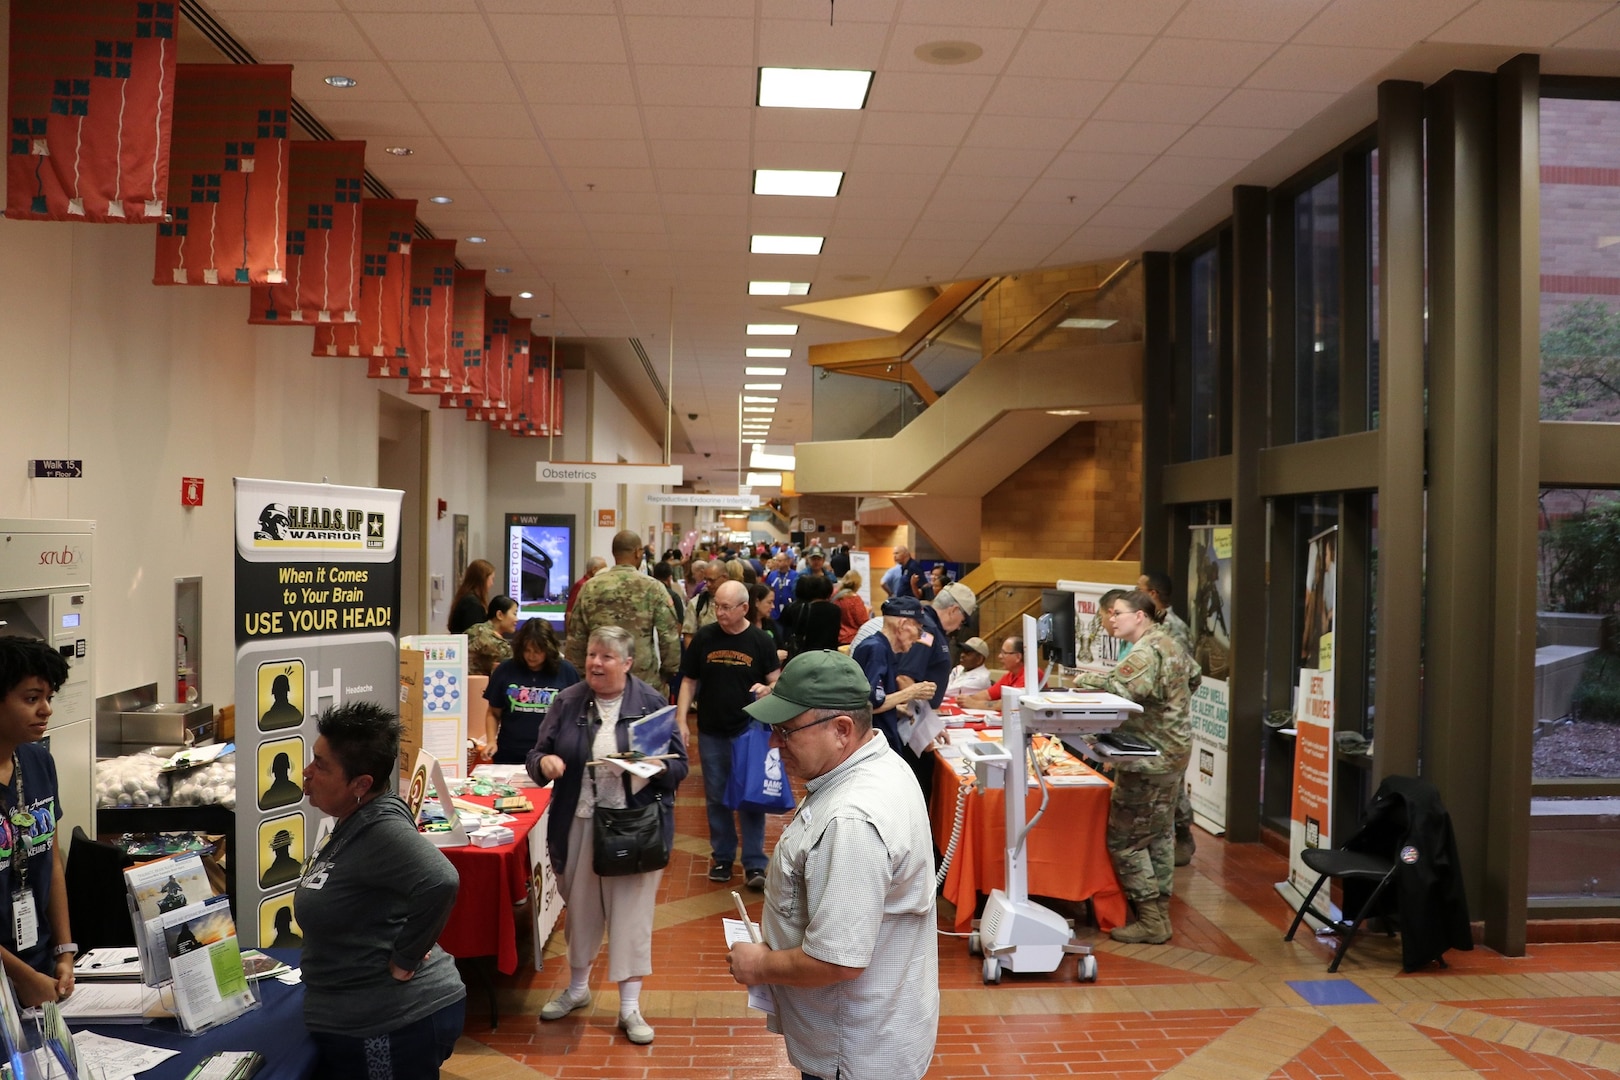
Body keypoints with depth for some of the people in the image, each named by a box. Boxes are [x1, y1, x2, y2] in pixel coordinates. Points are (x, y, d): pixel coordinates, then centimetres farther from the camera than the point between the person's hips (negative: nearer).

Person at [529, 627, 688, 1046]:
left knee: (631, 911, 3)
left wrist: (658, 767, -23)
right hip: (579, 824, 3)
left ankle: (630, 1007, 17)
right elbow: (536, 756, 5)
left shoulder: (651, 702, -4)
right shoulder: (567, 702, 2)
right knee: (580, 907, 17)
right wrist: (544, 762, -18)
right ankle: (577, 988, 39)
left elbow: (680, 764, -2)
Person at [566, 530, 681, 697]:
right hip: (645, 684, -2)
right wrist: (669, 673, 6)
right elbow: (670, 639, -8)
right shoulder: (652, 588, -8)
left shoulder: (590, 587, 0)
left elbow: (575, 639, 5)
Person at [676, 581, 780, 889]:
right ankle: (722, 857, 25)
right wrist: (680, 720, -4)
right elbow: (689, 681, 5)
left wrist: (768, 689, -22)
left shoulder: (761, 640, -4)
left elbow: (776, 682, 1)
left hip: (749, 731, -2)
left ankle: (754, 864, 7)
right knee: (717, 797, 12)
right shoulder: (704, 637, 0)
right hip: (712, 732, 2)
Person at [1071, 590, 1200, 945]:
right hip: (1173, 752, 11)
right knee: (1160, 835, 16)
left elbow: (1118, 690, -35)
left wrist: (1084, 679, -22)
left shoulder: (1145, 652, -19)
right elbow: (1193, 675, 27)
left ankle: (1150, 922, -2)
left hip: (1149, 759, -11)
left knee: (1124, 839, -4)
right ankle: (1160, 912, 23)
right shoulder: (1170, 643, 12)